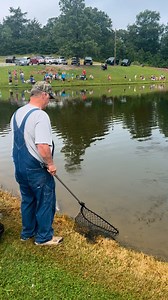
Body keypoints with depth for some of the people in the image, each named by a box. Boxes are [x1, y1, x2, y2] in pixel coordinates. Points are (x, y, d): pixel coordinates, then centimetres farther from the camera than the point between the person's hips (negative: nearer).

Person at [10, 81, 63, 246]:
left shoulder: (16, 113, 5)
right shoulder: (40, 116, -22)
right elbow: (43, 147, -30)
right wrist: (50, 164, -14)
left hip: (19, 167, 8)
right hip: (37, 169, -8)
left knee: (27, 200, 23)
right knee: (45, 202, 10)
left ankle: (27, 232, 38)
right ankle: (44, 237, 24)